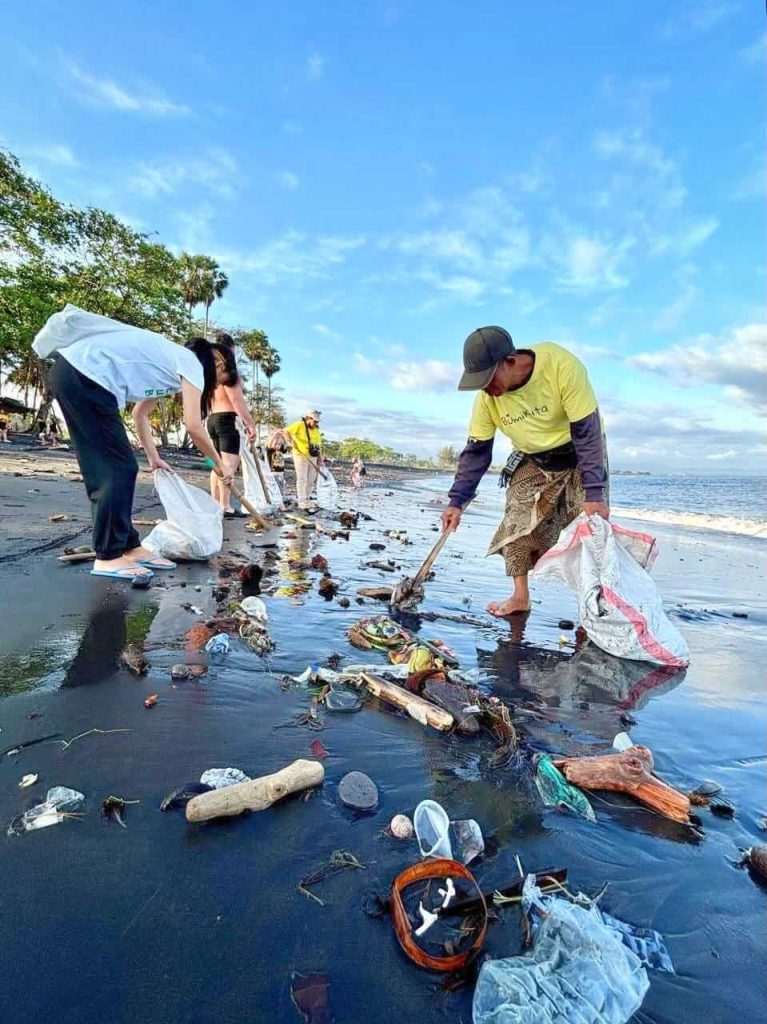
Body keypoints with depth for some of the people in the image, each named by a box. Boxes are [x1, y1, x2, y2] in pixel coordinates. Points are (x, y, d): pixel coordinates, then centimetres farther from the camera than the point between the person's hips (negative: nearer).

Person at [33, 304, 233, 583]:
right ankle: (108, 557, -2)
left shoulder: (169, 362, 26)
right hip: (85, 377, -10)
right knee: (120, 468, -7)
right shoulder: (191, 363, -1)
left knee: (105, 469, 9)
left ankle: (129, 548, 15)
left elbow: (140, 414, 31)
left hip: (72, 373, 10)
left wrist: (153, 458, 33)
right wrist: (219, 463, 3)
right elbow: (194, 426, -10)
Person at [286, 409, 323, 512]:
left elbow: (319, 445, 18)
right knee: (302, 480, -9)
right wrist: (291, 441, -26)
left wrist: (320, 457, 12)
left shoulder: (316, 430, 14)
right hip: (301, 456, -7)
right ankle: (304, 505, -12)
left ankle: (306, 500, 26)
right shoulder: (299, 425, -6)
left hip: (312, 457, 7)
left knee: (311, 480, 11)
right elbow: (286, 432, -9)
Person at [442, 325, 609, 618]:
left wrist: (593, 494, -30)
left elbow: (587, 432, -28)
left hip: (579, 455, -3)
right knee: (516, 523, -9)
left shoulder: (562, 366, -32)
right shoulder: (487, 396, -19)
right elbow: (476, 450, -9)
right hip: (534, 462, 3)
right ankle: (520, 597, 4)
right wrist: (457, 501, -15)